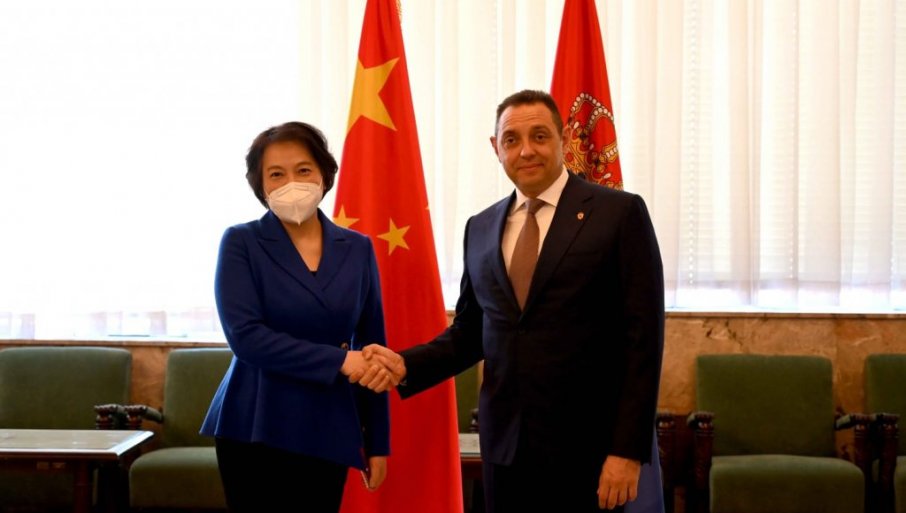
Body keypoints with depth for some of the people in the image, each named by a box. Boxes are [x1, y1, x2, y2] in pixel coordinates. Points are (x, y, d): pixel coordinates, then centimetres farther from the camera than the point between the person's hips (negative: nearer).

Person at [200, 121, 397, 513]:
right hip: (256, 429, -2)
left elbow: (371, 350, 8)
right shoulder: (241, 242, -2)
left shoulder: (357, 249, 6)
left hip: (327, 431, 3)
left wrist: (377, 441, 7)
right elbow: (245, 335, -14)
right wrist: (338, 360, -17)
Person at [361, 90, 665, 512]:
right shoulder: (480, 228, 11)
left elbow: (643, 337, -8)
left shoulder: (620, 213, -4)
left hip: (587, 445, -4)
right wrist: (405, 364, -4)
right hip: (504, 443, 4)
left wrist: (628, 450, -12)